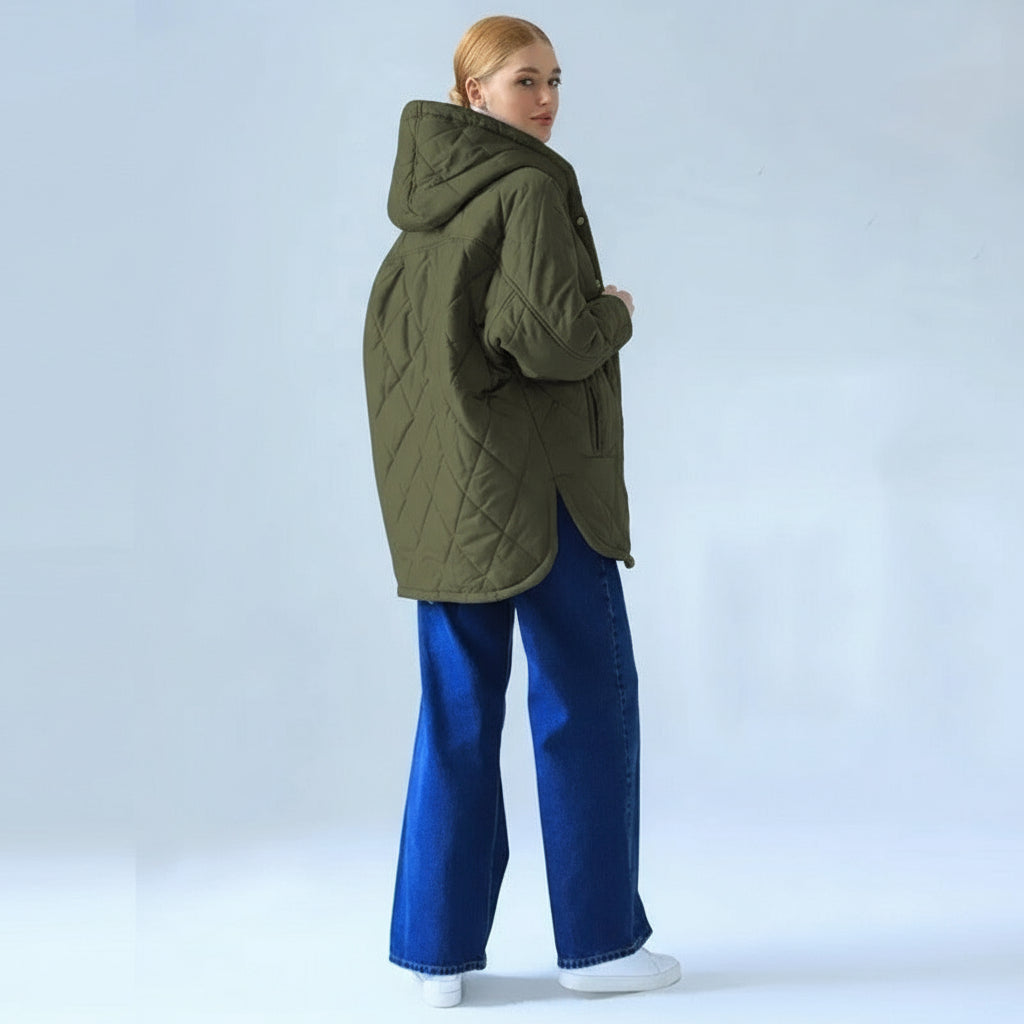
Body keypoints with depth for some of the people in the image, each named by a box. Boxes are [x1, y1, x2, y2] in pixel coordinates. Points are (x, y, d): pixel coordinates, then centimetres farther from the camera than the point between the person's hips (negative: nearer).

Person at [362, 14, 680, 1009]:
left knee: (457, 711, 11)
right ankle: (597, 940, 13)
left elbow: (390, 334, 19)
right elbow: (549, 336, -23)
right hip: (534, 482, -8)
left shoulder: (424, 201, 12)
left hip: (440, 493, 8)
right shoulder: (530, 189, -13)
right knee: (588, 701, 5)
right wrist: (614, 314, -3)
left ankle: (440, 948, 14)